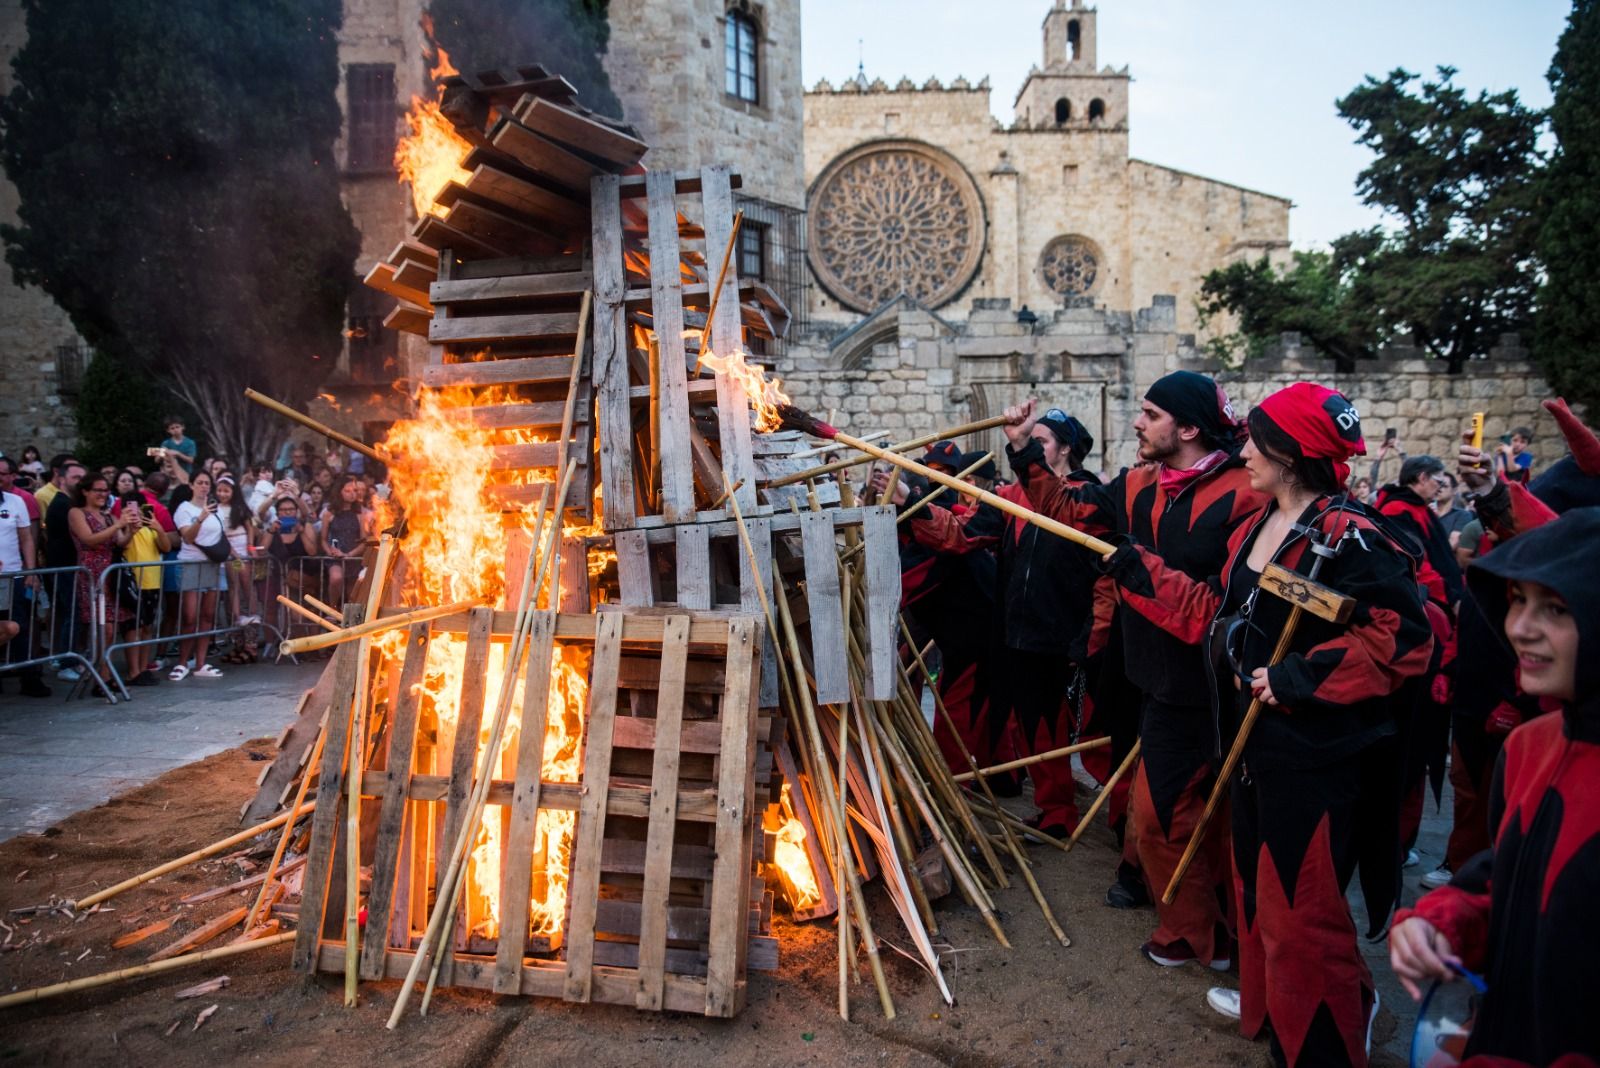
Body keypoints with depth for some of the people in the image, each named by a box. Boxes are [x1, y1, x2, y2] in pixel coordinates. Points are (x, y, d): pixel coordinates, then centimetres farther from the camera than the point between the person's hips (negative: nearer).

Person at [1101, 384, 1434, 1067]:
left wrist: (1296, 678, -25)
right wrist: (1132, 566, 11)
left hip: (1316, 754, -9)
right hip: (1259, 737, 9)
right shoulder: (1257, 528, 8)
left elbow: (1400, 639, -24)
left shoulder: (1349, 537, -19)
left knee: (1298, 906, 2)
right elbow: (1212, 611, 13)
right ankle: (1265, 1002, 45)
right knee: (1255, 882, 23)